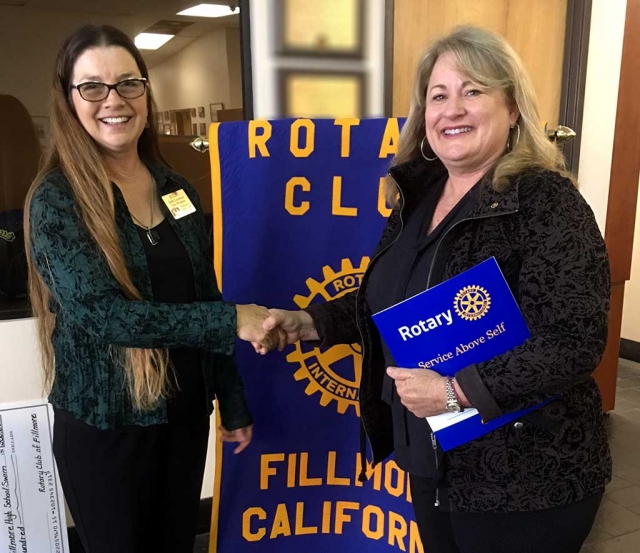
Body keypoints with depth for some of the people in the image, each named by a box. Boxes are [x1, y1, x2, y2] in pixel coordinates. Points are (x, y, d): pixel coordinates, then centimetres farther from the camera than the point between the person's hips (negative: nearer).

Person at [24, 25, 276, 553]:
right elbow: (99, 313, -23)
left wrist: (234, 404, 9)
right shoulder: (56, 199, -12)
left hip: (184, 412, 5)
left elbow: (205, 300, 6)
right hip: (102, 427, -4)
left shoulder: (177, 190, 3)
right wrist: (232, 320, -25)